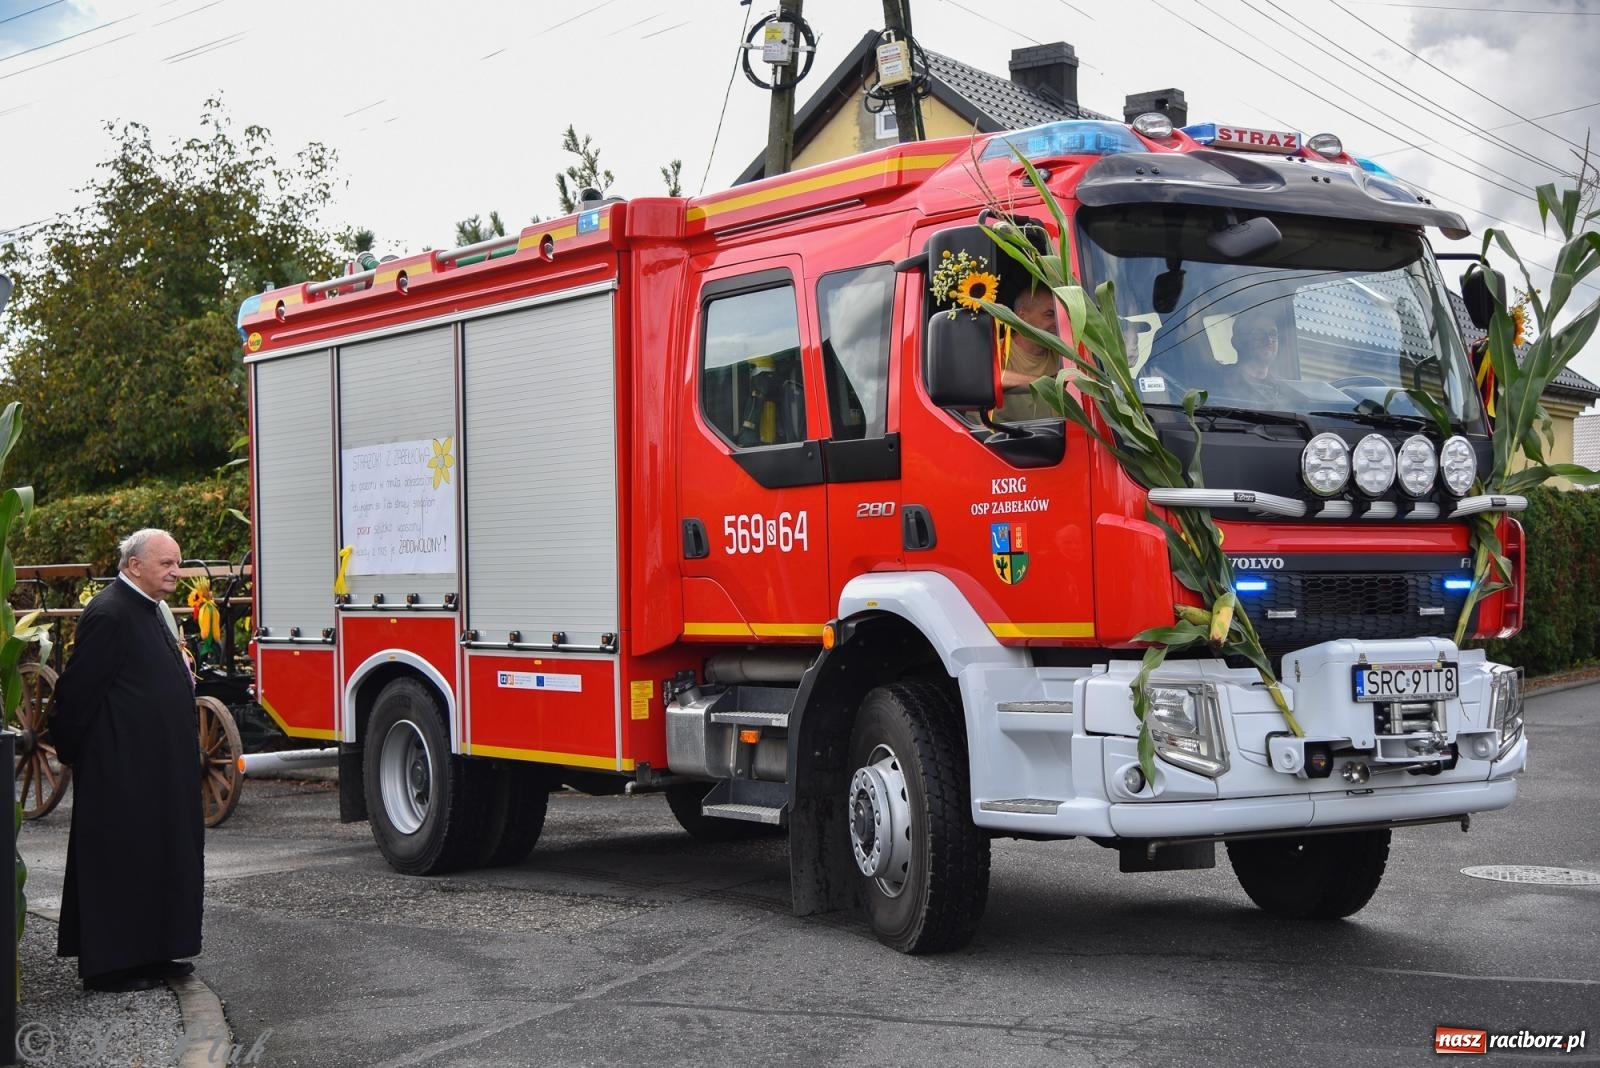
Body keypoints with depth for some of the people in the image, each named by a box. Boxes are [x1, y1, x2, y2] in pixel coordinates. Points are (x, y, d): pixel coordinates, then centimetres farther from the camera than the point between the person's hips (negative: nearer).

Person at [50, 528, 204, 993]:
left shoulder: (152, 610, 13)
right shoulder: (109, 614, -18)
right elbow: (78, 690, -18)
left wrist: (181, 675, 9)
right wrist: (71, 749, -12)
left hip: (157, 765, 10)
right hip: (123, 769, -10)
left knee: (161, 858, 15)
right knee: (120, 861, -2)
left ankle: (151, 953, 25)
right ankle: (111, 964, 5)